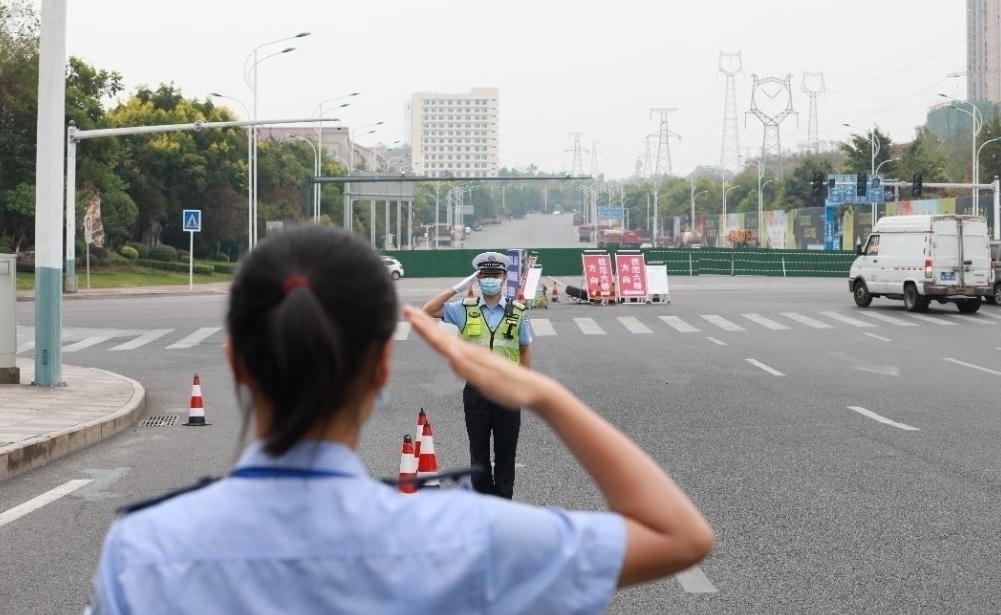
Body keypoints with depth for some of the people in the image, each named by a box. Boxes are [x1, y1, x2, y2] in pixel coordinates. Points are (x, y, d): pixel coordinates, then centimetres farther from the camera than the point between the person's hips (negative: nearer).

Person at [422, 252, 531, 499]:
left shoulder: (517, 311, -1)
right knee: (478, 451, 10)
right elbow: (428, 311, -7)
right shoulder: (465, 309, 0)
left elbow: (525, 349, 7)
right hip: (476, 389, 1)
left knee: (506, 451, 7)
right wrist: (458, 288, -11)